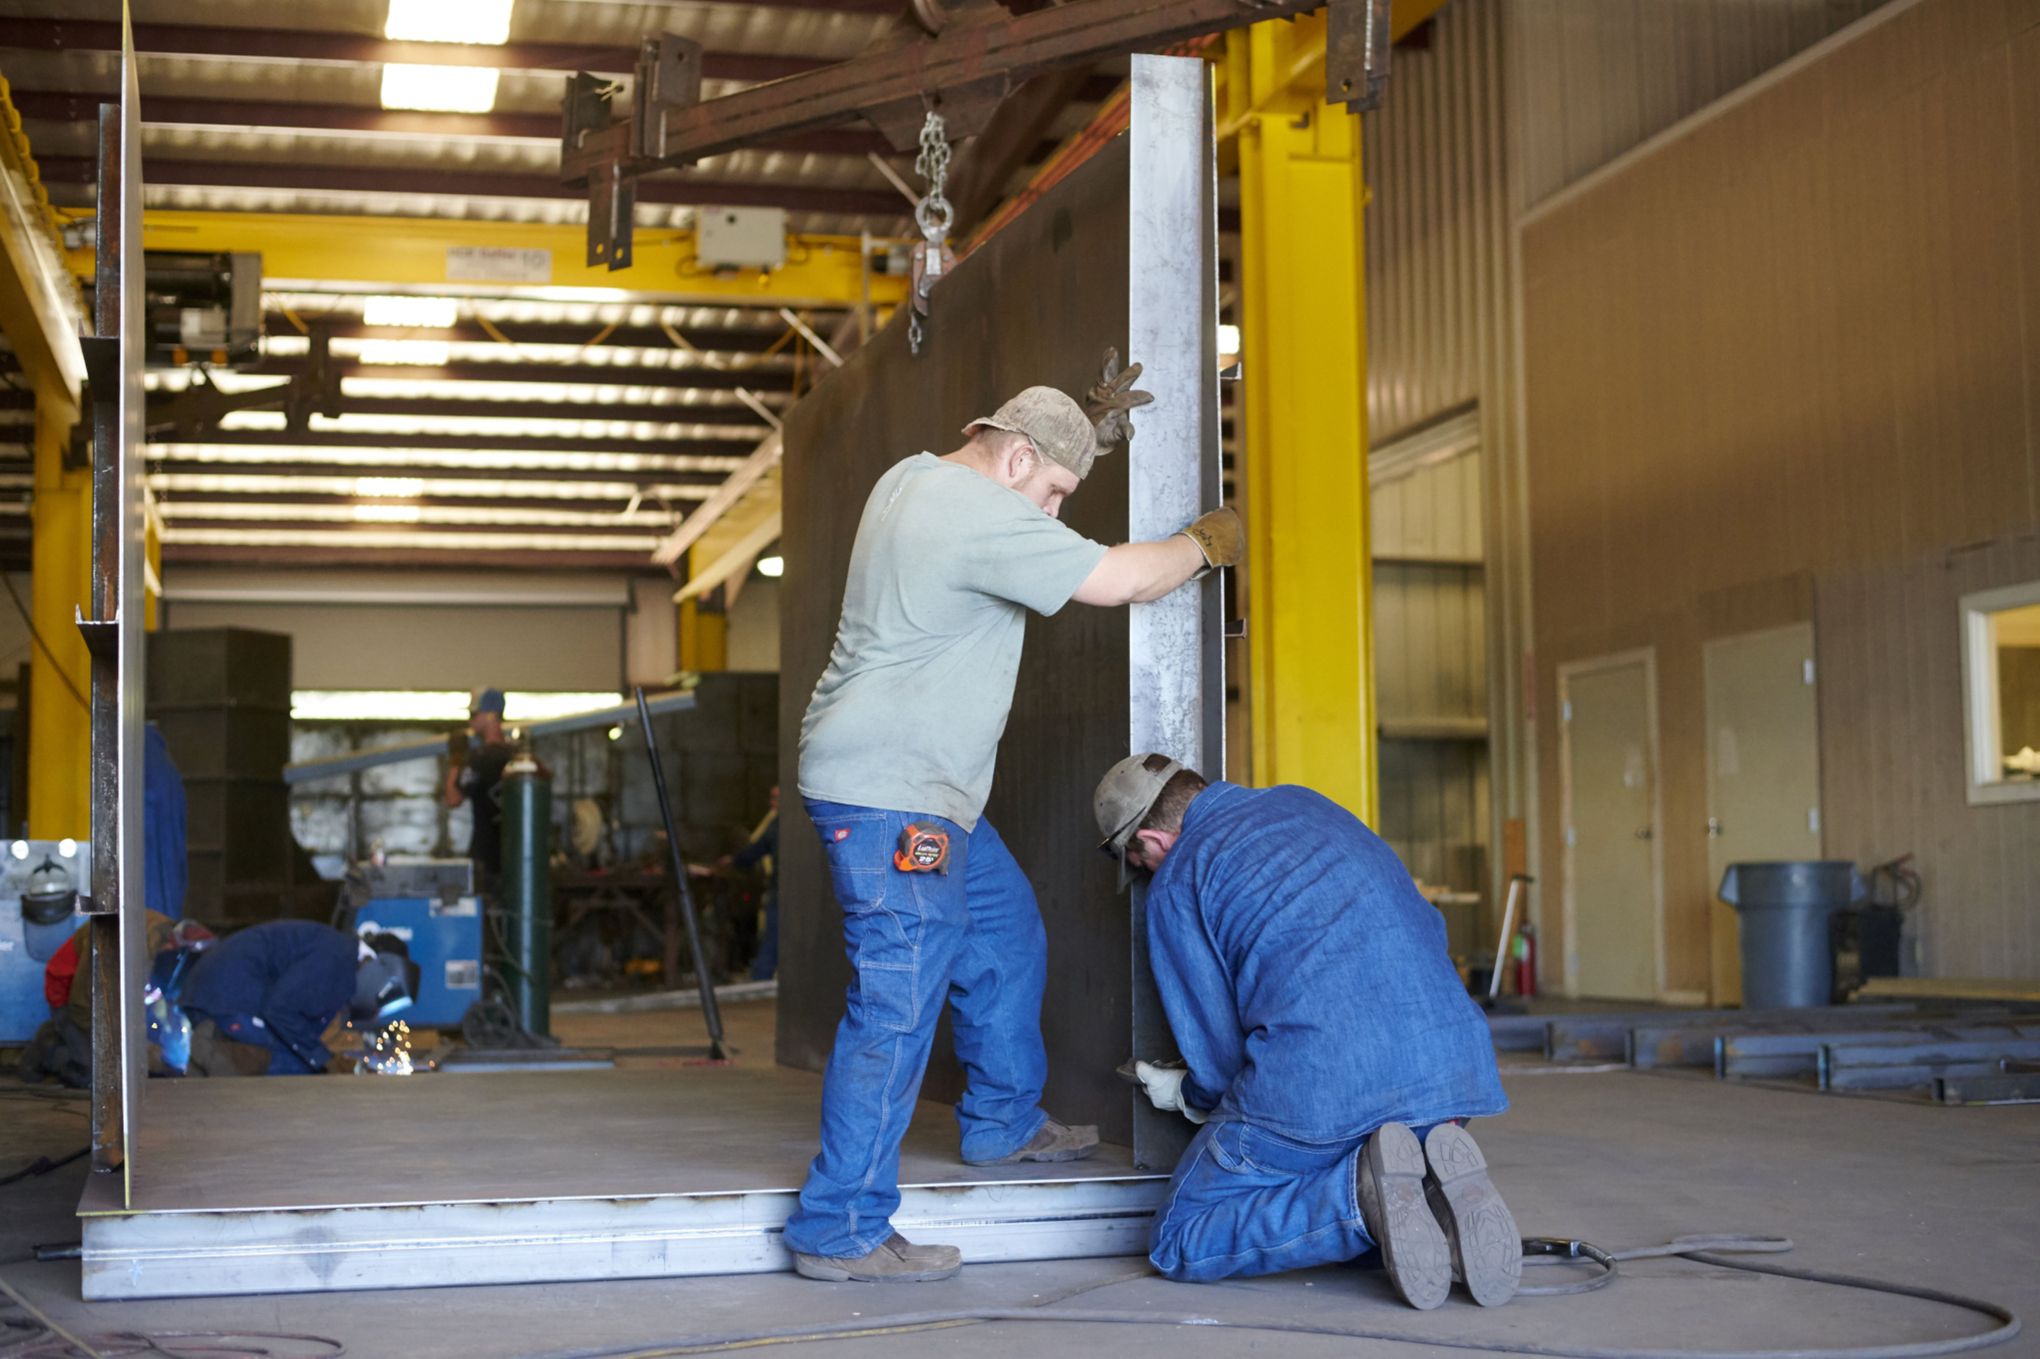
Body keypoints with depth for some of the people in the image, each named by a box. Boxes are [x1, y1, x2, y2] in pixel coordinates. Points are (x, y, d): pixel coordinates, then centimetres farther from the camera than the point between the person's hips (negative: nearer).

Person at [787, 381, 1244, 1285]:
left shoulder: (915, 478, 11)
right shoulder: (981, 518, -20)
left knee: (1004, 933, 23)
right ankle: (840, 1230, -7)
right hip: (888, 796, -11)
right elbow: (1123, 579, -20)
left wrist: (1092, 426, 18)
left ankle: (1004, 1123, 38)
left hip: (927, 793, 11)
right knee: (899, 1001, -11)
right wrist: (1205, 544, -2)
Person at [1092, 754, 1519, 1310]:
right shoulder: (1309, 805, 21)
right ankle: (1440, 1178, -1)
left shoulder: (1177, 882, 3)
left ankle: (1364, 1191, -12)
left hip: (1318, 1087, -7)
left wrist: (1186, 1094, 26)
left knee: (1181, 1243, 10)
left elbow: (1220, 1064, 2)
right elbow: (1428, 929, 26)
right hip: (1449, 1065, 7)